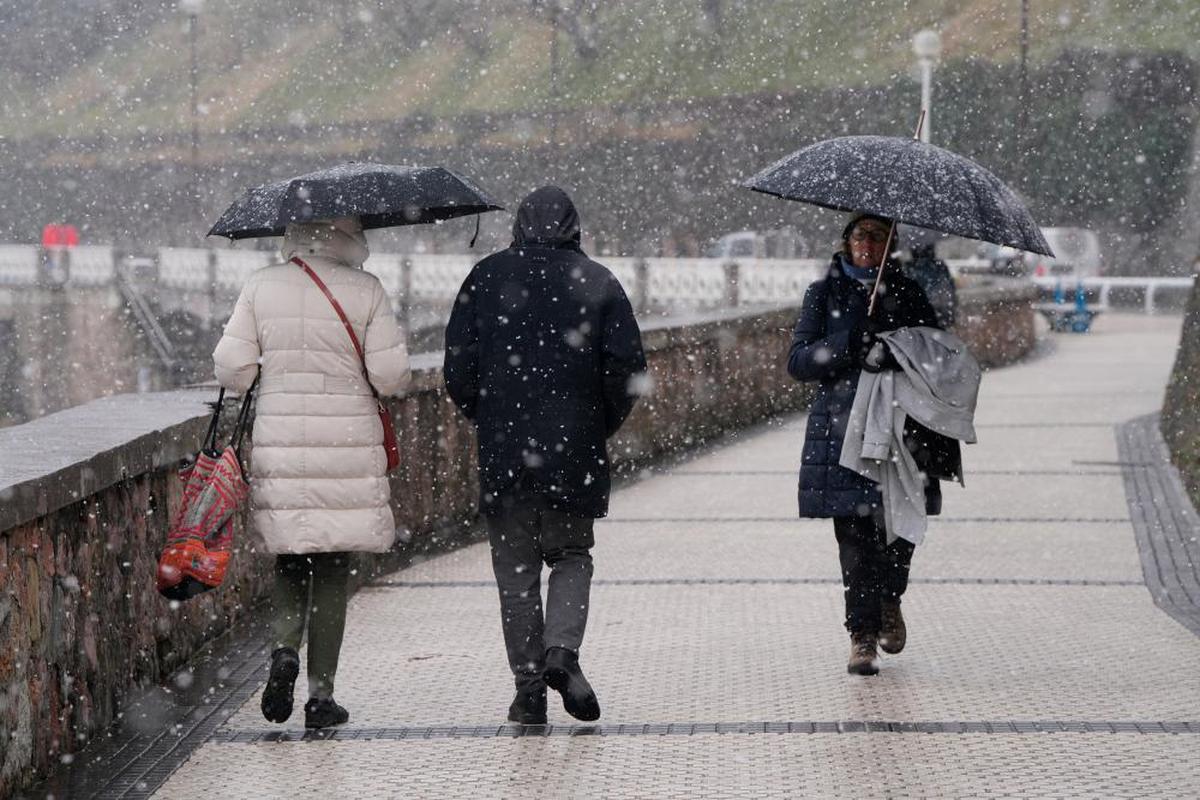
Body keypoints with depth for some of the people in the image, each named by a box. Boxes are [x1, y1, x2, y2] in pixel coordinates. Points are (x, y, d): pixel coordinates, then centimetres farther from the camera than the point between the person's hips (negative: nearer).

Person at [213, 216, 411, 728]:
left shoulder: (261, 287, 1)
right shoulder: (365, 291, -5)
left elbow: (231, 370, -1)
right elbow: (391, 377, -8)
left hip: (279, 443, 2)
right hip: (348, 445, -1)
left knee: (289, 560, 16)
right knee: (332, 570, 6)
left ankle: (284, 647, -10)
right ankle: (321, 694, 5)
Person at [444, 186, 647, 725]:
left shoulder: (487, 278, 3)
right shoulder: (598, 283, 1)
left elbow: (458, 367, 1)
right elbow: (627, 368, -4)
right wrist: (602, 426, 11)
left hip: (502, 453, 0)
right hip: (575, 451, 0)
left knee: (516, 570, 7)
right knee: (572, 557, 15)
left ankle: (529, 687, 5)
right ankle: (562, 650, -10)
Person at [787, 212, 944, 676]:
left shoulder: (907, 292, 11)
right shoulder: (825, 294, 8)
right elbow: (798, 361, 1)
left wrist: (894, 355, -13)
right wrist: (850, 347, -15)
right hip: (842, 427, -1)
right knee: (854, 534, -6)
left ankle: (890, 602, 26)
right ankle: (862, 635, 0)